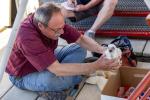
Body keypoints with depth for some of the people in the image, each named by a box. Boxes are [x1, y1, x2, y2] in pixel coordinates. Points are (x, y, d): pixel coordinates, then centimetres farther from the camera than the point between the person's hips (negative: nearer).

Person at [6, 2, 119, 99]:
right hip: (24, 75, -6)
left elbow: (81, 39, -11)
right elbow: (58, 70, -43)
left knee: (80, 49, -3)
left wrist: (102, 50, -30)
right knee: (52, 79, -38)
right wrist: (96, 66, -42)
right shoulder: (27, 37, -40)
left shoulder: (54, 22, -19)